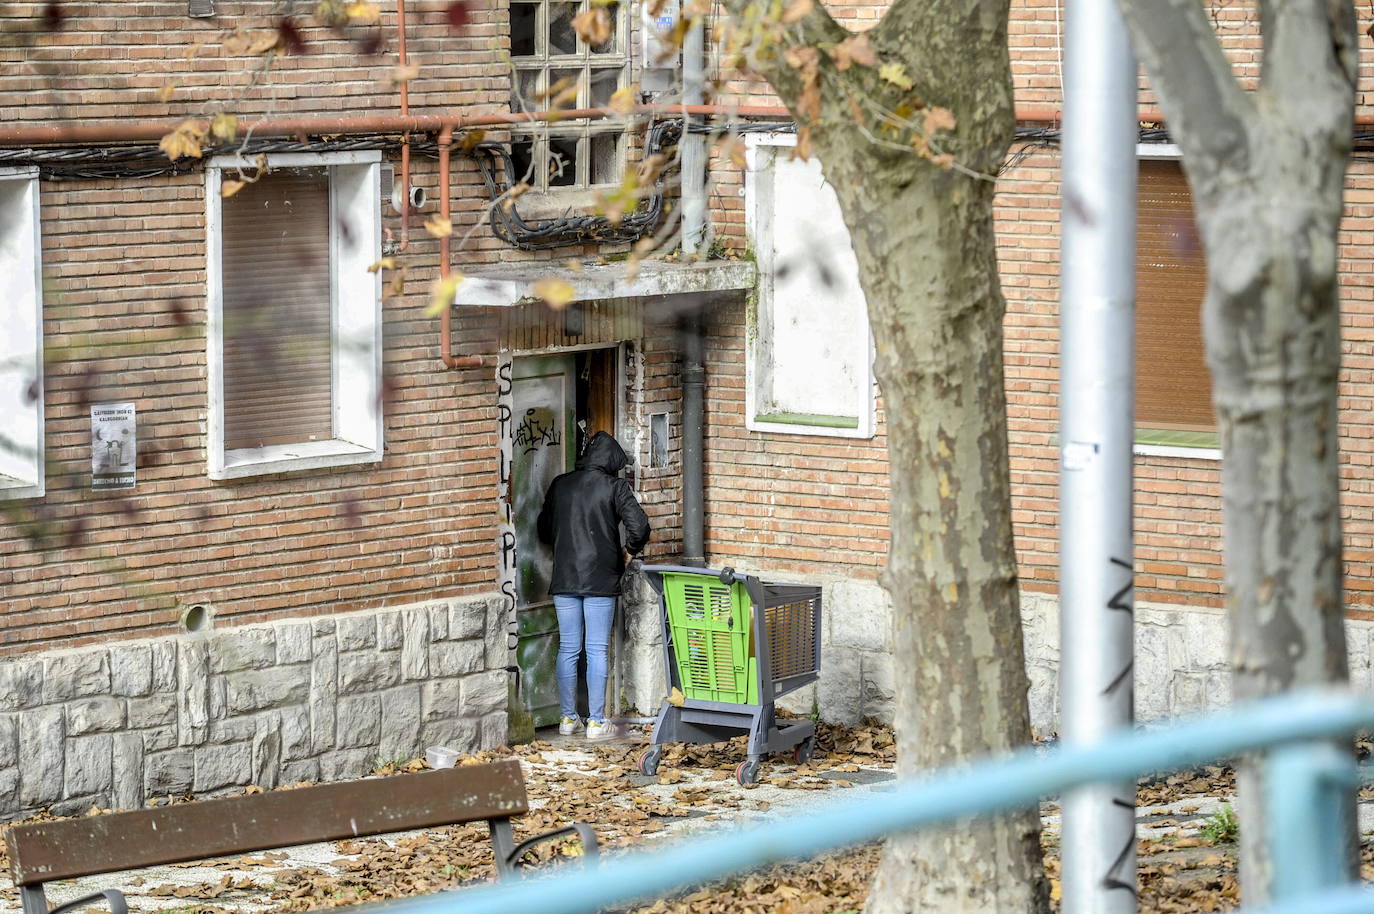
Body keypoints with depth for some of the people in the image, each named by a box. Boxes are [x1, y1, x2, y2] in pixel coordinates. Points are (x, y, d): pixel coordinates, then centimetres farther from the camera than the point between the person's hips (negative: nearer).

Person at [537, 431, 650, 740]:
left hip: (564, 579, 3)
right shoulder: (615, 487, -5)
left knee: (568, 648, 9)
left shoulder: (560, 485, 6)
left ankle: (568, 718, 14)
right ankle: (596, 722, 2)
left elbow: (544, 529, 13)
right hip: (600, 579, -3)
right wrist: (629, 551, 5)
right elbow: (639, 526, -13)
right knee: (596, 650, 1)